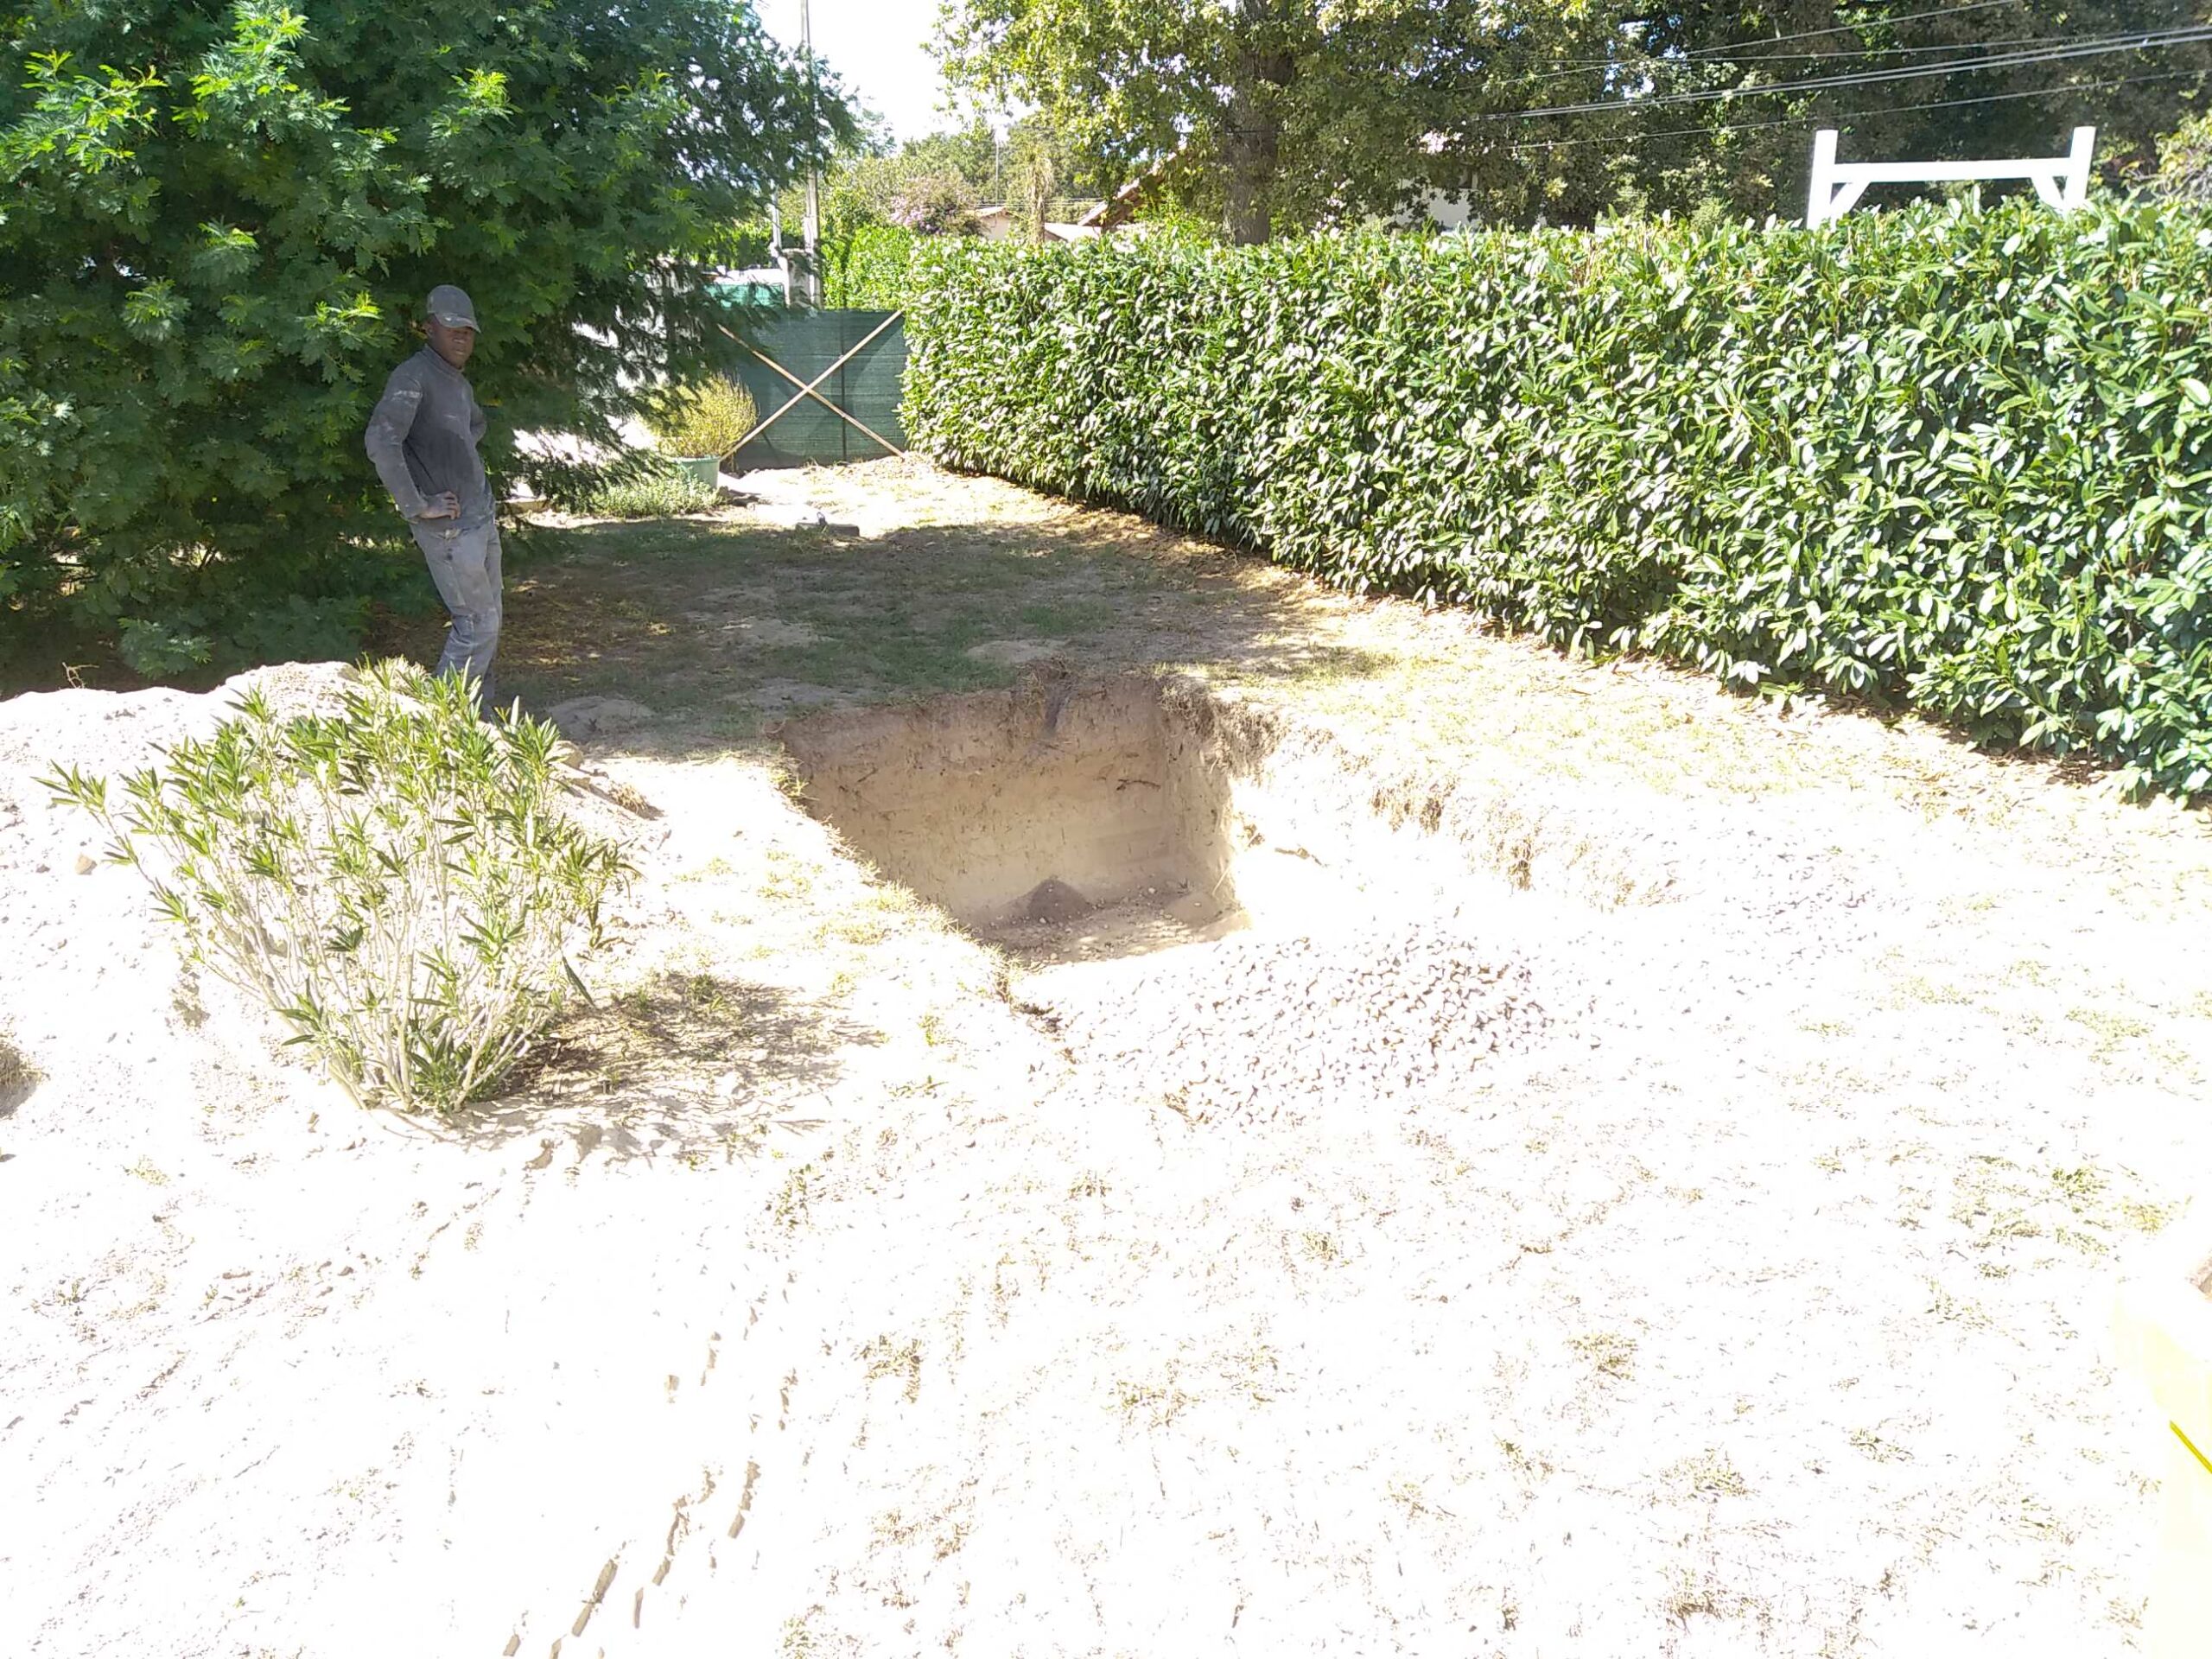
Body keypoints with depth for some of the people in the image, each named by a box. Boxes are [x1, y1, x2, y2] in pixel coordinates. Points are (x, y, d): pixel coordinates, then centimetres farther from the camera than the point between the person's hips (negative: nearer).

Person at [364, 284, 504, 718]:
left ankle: (480, 710, 25)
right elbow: (380, 441, -29)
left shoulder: (460, 382, 13)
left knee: (487, 620, 14)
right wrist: (417, 506, -25)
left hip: (482, 518, 9)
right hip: (450, 527, -9)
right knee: (478, 623, -8)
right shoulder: (413, 377, -15)